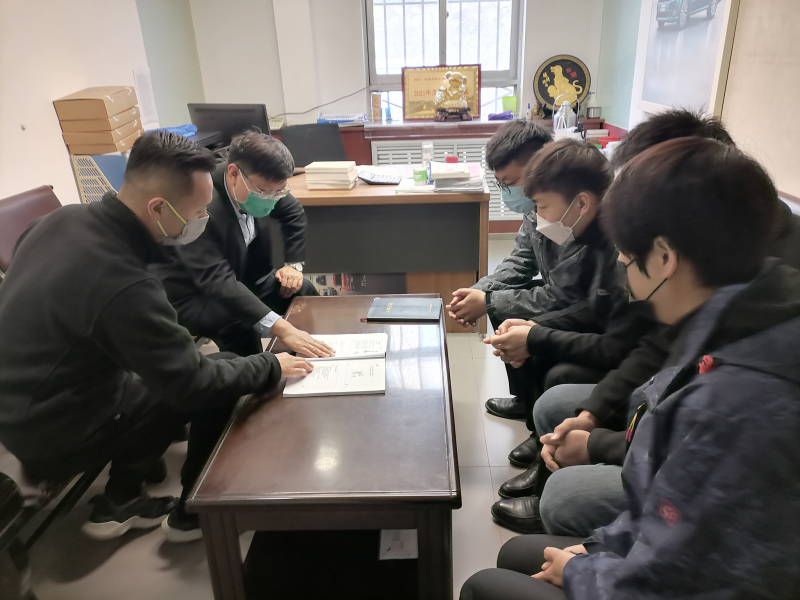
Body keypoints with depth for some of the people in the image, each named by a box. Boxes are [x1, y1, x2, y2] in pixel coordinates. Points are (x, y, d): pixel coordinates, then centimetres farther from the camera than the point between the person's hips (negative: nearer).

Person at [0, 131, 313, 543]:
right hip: (53, 433, -8)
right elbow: (192, 383, -24)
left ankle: (118, 502, 26)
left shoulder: (64, 219, -8)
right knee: (219, 389, -4)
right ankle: (192, 513, 19)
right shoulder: (121, 285, -34)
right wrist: (270, 366, -10)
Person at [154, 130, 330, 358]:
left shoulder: (258, 184, -14)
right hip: (190, 296, -7)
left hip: (239, 276, 7)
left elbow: (294, 213, 6)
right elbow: (217, 281, -45)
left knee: (303, 290, -3)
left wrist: (293, 264, -5)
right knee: (241, 326, -33)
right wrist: (281, 328, -54)